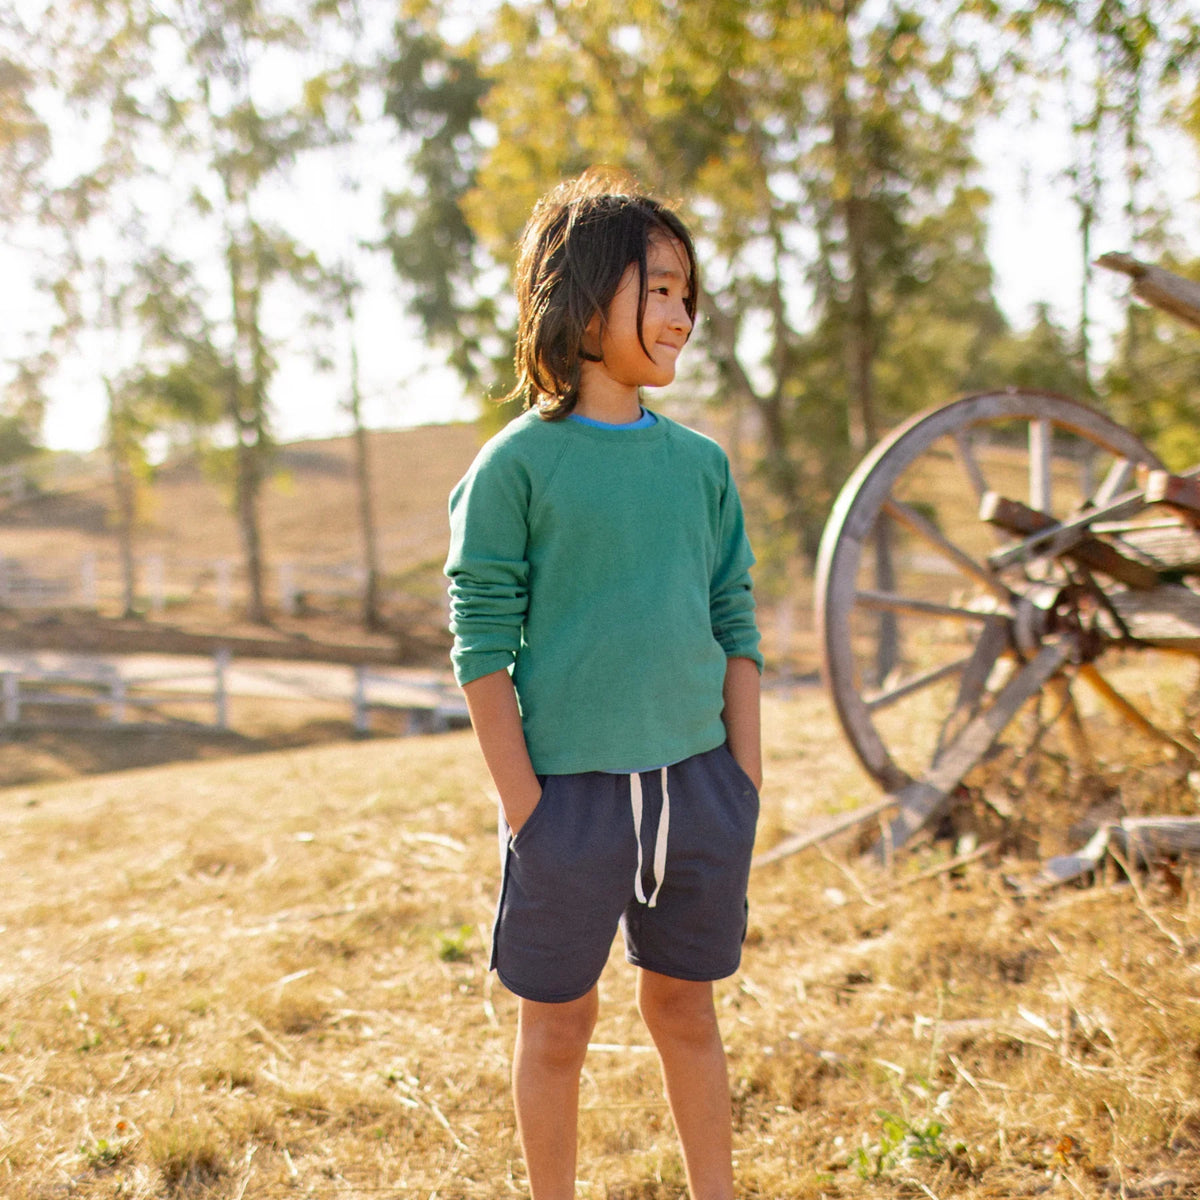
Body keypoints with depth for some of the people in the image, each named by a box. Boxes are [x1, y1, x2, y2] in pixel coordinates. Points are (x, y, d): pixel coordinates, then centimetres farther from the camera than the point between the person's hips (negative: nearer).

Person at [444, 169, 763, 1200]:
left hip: (697, 779, 4)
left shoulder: (702, 463, 7)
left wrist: (744, 778, 5)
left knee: (687, 1008, 18)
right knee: (558, 1024, 11)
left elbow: (735, 625, 10)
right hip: (572, 786, -4)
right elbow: (481, 641, -8)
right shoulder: (518, 465, -7)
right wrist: (524, 804, -11)